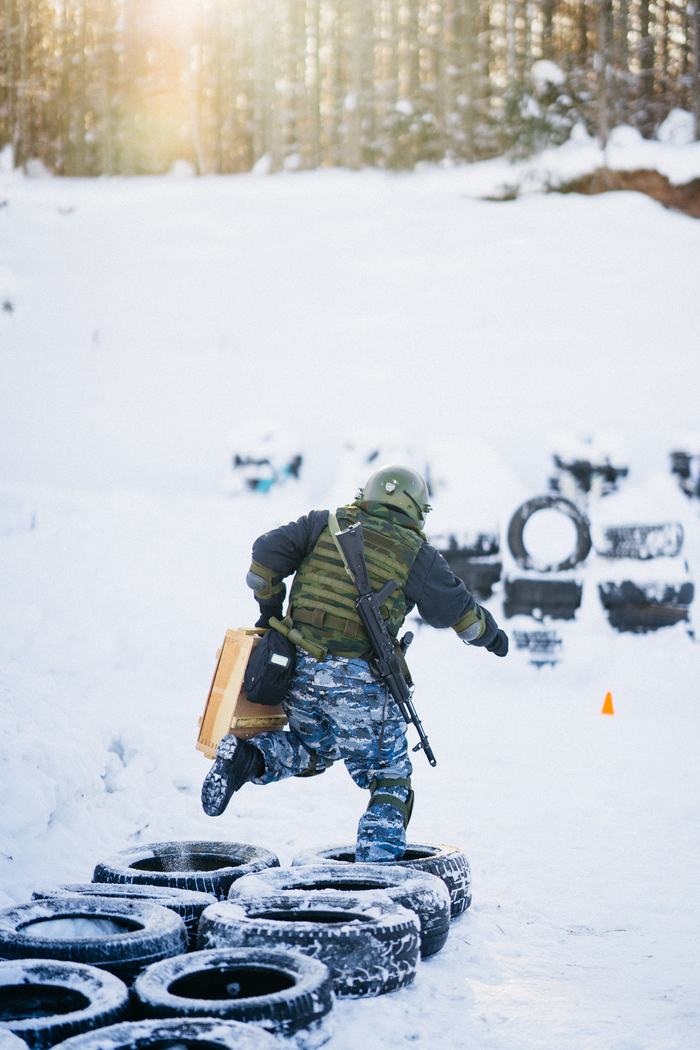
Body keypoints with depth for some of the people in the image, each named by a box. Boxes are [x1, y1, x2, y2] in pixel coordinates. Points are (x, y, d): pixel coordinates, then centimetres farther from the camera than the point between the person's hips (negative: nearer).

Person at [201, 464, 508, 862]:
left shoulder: (326, 525, 8)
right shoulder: (415, 555, 1)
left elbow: (268, 552, 3)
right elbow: (458, 609, 10)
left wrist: (269, 612, 15)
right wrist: (490, 634, 29)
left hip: (300, 668, 4)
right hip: (358, 682, -4)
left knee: (312, 750, 28)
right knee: (390, 777, 10)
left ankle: (248, 757, 2)